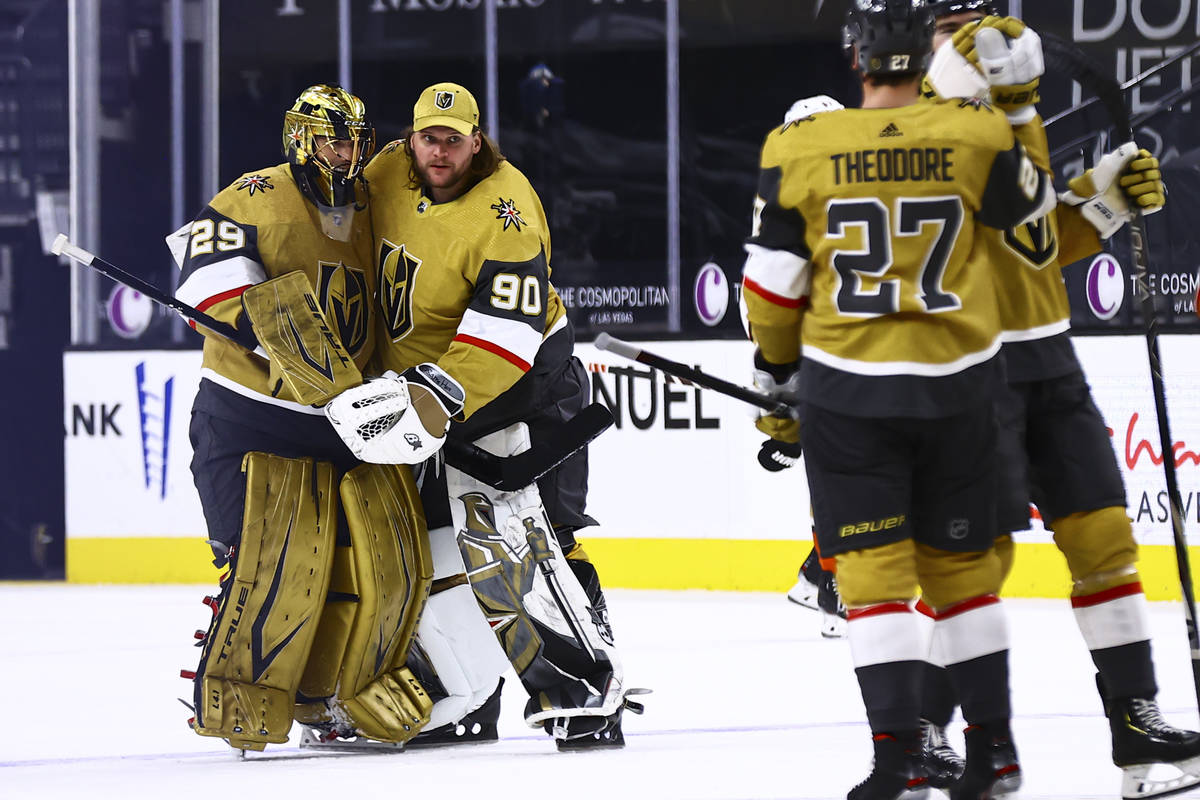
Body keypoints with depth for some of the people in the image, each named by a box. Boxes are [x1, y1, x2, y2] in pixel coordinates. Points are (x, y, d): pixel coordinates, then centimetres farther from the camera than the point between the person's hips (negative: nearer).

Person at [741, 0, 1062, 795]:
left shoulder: (801, 146, -8)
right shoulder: (976, 134, -8)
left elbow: (773, 282, -1)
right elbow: (1032, 201, 13)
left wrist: (777, 373, 13)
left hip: (847, 383, -2)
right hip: (955, 382, 2)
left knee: (873, 570, 2)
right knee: (960, 561, 14)